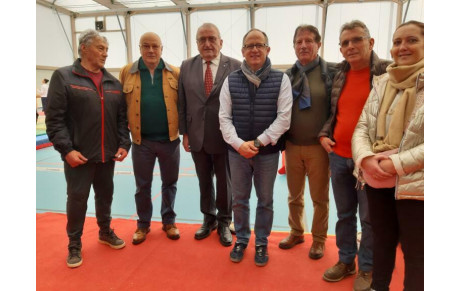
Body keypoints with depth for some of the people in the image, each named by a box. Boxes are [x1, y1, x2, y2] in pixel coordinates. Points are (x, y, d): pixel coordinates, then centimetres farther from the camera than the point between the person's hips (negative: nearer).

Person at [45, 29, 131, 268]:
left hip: (108, 155, 4)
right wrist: (66, 149, -15)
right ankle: (74, 244, 25)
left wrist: (123, 144, 1)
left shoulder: (113, 83, 10)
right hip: (78, 155, -4)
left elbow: (122, 118, 11)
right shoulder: (63, 76, -4)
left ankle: (105, 231, 38)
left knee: (105, 195, 17)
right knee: (77, 198, 6)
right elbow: (54, 119, -9)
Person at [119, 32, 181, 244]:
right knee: (142, 186, 12)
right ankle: (143, 224, 30)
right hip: (141, 140, 0)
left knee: (169, 183, 13)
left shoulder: (175, 73, 1)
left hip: (169, 139, 0)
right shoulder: (127, 72, 1)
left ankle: (168, 221, 31)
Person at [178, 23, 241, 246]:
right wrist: (184, 132, 3)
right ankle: (208, 219, 36)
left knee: (224, 182, 12)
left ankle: (224, 222, 32)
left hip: (224, 136, -3)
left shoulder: (235, 66, -6)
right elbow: (182, 102, 6)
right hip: (197, 137, 3)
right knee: (204, 182, 17)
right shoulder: (187, 66, 4)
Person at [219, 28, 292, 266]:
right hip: (237, 151, 2)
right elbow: (224, 117, -1)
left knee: (265, 200, 12)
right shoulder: (231, 80, 2)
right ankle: (241, 240, 33)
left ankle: (261, 243, 31)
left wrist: (258, 142, -15)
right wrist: (239, 144, -15)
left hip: (268, 152, -1)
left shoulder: (281, 80, -3)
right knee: (239, 199, 13)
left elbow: (284, 118, -9)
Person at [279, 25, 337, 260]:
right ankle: (296, 232, 35)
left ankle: (319, 239, 29)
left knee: (320, 197, 10)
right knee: (294, 195, 16)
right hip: (292, 145, 3)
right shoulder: (288, 75, 5)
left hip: (318, 146, -3)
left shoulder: (331, 72, -5)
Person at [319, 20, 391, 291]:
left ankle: (367, 268, 27)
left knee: (369, 217, 8)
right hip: (338, 157, 5)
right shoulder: (339, 75, 9)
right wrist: (324, 134, 3)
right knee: (344, 214, 16)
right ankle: (346, 260, 33)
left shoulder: (388, 71, -7)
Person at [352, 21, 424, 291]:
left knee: (415, 251, 10)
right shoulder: (382, 83, 8)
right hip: (377, 181, 5)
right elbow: (362, 127, 4)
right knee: (382, 241, 20)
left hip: (415, 184, -4)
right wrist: (366, 158, -14)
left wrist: (397, 164, -19)